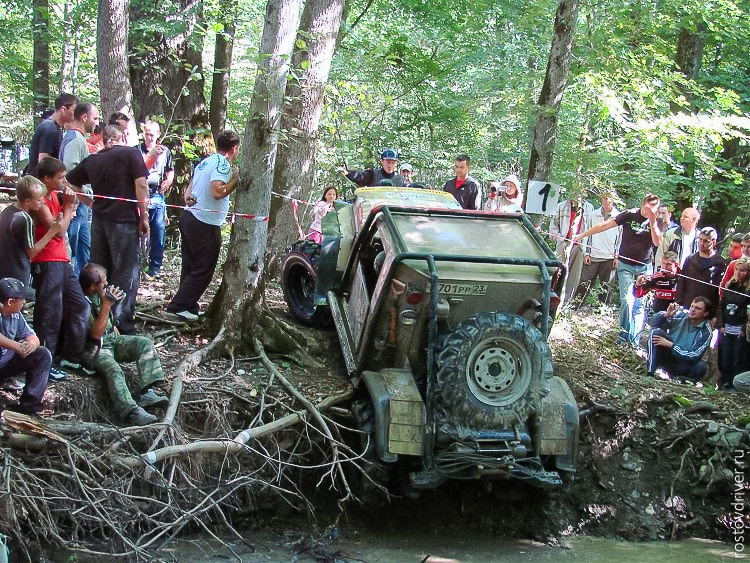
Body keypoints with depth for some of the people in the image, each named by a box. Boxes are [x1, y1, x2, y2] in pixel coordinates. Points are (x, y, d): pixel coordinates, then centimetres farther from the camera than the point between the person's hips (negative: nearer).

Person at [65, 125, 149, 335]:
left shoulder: (91, 160, 12)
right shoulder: (130, 153, -2)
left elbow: (69, 182, 19)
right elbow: (141, 185, -11)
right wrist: (144, 217, -6)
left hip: (99, 220, 5)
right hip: (124, 220, -5)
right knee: (126, 274, -2)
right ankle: (124, 326, -5)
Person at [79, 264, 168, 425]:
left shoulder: (100, 295, 8)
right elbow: (95, 334, -25)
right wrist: (106, 305, -25)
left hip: (112, 339, 8)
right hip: (94, 349, -8)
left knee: (145, 343, -11)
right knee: (113, 369, -35)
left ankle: (147, 393, -26)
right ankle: (132, 413, -52)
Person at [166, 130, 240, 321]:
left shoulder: (206, 161, 14)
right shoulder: (223, 164, -15)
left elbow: (191, 185, 18)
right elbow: (217, 192, -27)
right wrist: (237, 179, -16)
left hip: (189, 217, 10)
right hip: (205, 225, -10)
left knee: (190, 267, 14)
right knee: (203, 270, -1)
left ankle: (189, 307, 20)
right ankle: (178, 306, -2)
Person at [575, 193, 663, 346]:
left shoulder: (657, 222, -1)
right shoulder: (630, 215, -6)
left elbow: (658, 242, -14)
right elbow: (606, 225, -4)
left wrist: (652, 222, -26)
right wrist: (582, 235, -4)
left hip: (644, 267, 1)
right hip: (626, 265, -1)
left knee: (640, 303, 0)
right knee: (626, 301, -10)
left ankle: (635, 339, 5)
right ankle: (625, 335, 3)